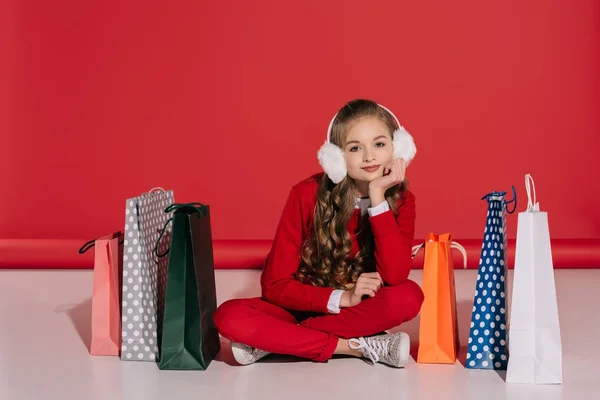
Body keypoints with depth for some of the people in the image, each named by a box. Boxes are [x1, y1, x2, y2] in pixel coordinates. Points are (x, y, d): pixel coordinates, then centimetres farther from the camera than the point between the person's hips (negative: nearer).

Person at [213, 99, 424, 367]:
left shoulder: (401, 201, -9)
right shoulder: (307, 194, -15)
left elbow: (395, 276, -26)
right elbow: (275, 285, -14)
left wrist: (378, 197, -27)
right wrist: (341, 298, -25)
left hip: (362, 312, 2)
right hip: (303, 307, -1)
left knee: (409, 297, -31)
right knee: (230, 317, -29)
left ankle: (274, 340, -21)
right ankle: (361, 347, -24)